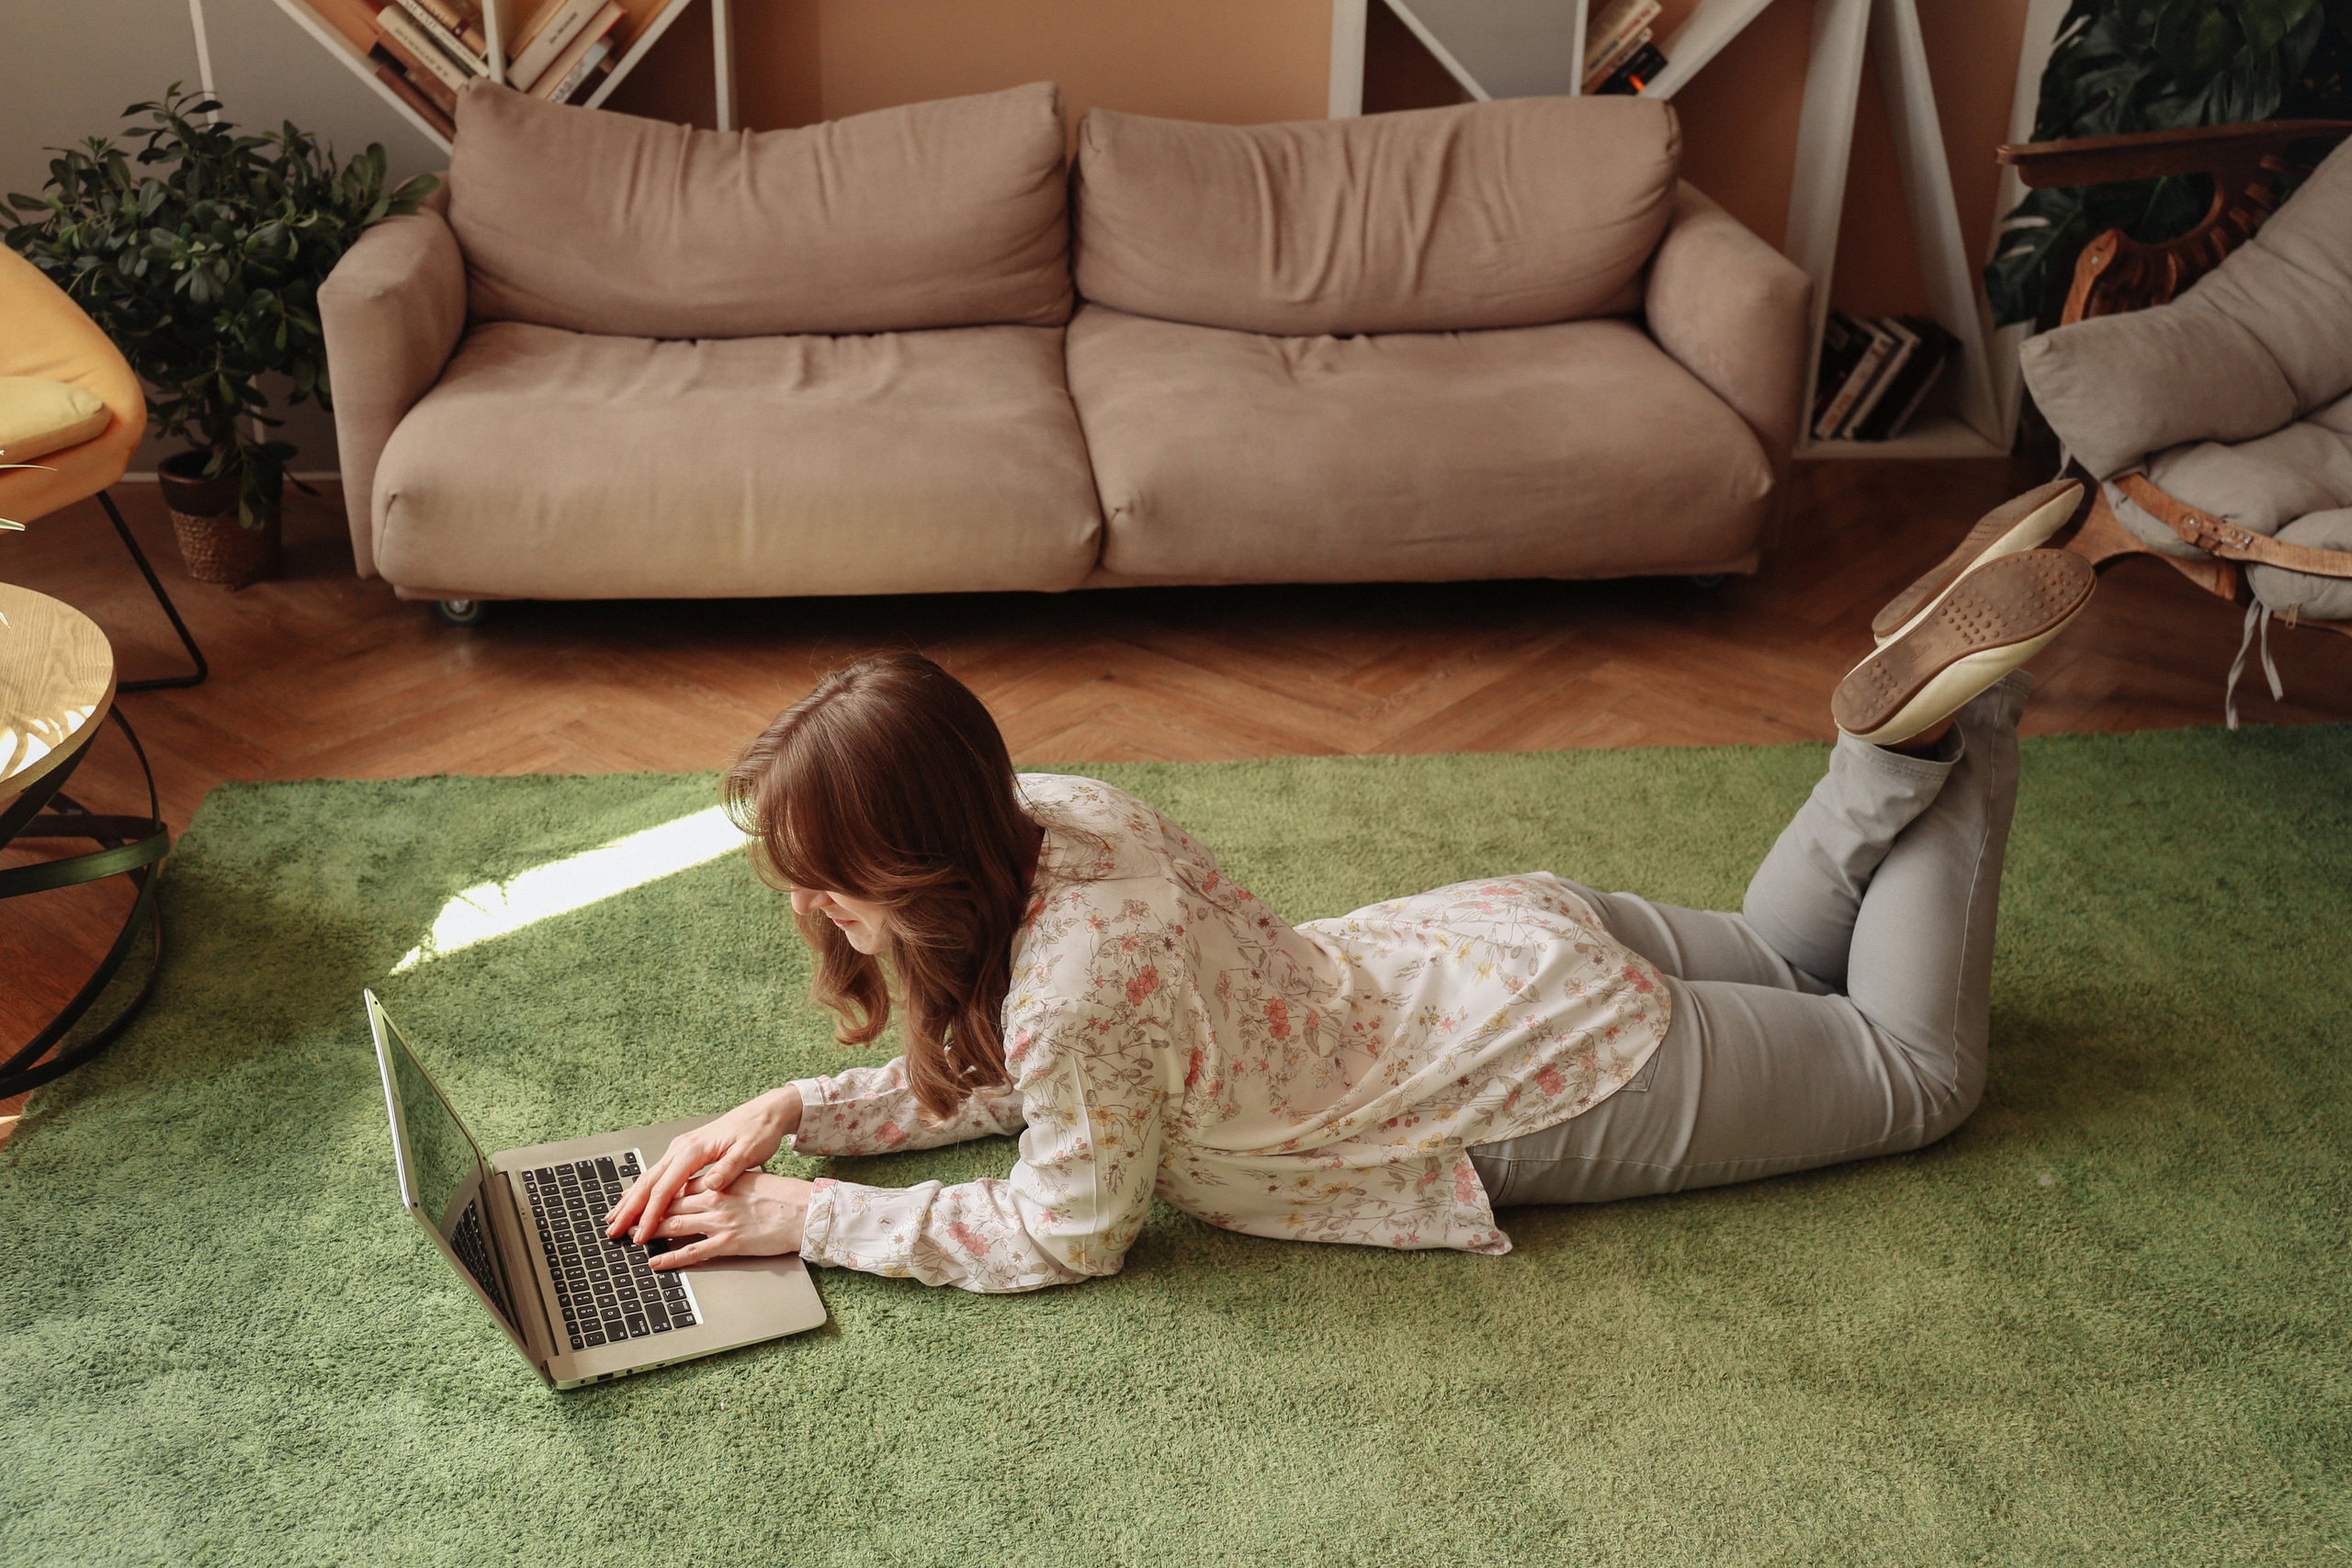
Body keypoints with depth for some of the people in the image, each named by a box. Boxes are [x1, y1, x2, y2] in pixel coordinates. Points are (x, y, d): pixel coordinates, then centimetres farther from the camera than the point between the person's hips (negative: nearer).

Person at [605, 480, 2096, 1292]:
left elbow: (1073, 1233, -19)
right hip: (1508, 936, 7)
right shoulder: (1036, 816, -13)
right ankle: (1918, 720, 18)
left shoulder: (1079, 973, -37)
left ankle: (1951, 710, 10)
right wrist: (797, 1112, -7)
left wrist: (812, 1219, -17)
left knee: (1927, 1068, 16)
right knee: (1791, 960, 32)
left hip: (1570, 1080, -6)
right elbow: (1006, 1068, 3)